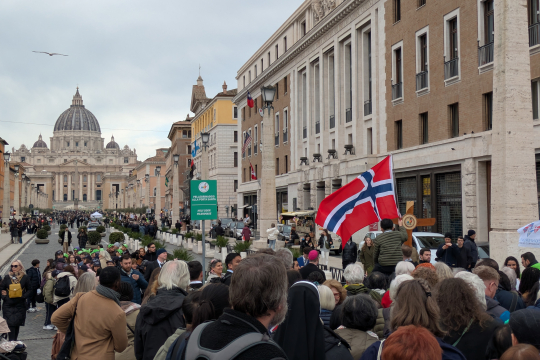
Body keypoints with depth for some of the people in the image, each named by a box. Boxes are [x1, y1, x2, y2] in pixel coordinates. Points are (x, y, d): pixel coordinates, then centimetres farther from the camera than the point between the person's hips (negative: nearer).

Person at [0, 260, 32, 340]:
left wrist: (23, 296, -10)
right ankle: (11, 342, -9)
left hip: (20, 305, 1)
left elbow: (29, 290, 6)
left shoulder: (25, 278, 3)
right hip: (8, 305, 0)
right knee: (11, 323, -9)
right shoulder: (7, 278, 5)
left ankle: (14, 340, 19)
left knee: (17, 324, 8)